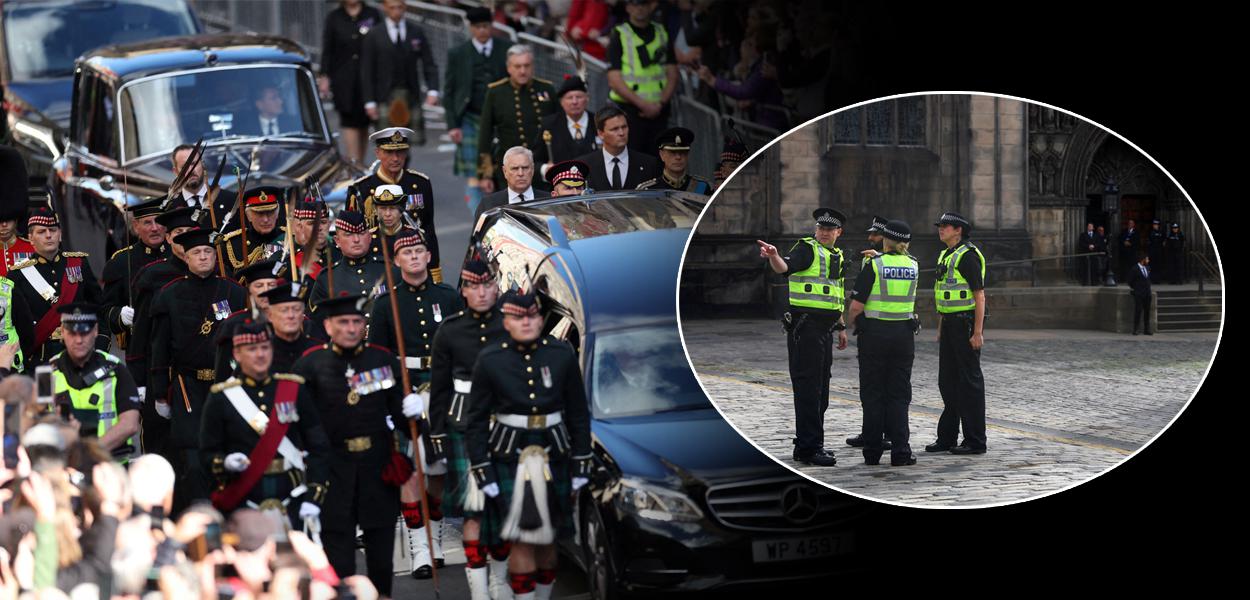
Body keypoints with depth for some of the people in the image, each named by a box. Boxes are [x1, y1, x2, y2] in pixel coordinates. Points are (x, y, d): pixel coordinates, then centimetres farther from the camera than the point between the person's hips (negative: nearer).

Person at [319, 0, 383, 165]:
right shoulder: (334, 18, 5)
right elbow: (327, 50, 6)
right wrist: (324, 76, -1)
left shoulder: (373, 15, 3)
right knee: (349, 121, -7)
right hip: (344, 81, -1)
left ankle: (360, 163, 15)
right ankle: (354, 163, -11)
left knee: (363, 121, 6)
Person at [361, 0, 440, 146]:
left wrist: (432, 90, -10)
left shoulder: (416, 31, 5)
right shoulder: (373, 35, -1)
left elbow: (428, 63, 5)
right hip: (386, 97, -3)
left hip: (411, 95, 3)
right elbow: (367, 72, -2)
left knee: (416, 139, 4)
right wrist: (369, 101, -8)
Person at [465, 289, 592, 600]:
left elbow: (579, 414, 6)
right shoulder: (489, 360, -4)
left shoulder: (563, 355, 0)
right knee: (521, 542, -5)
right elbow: (477, 421, 0)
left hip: (553, 458, 2)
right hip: (510, 460, -2)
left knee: (547, 540, 10)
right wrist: (482, 474, -5)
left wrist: (581, 467, 5)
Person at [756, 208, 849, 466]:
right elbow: (785, 267, -27)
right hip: (805, 326, -9)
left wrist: (841, 327, 25)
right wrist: (774, 256, -48)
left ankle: (806, 444, 21)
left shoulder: (837, 256, 18)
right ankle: (809, 448, -10)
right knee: (808, 388, -10)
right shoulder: (806, 249, -7)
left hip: (825, 327, 9)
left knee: (820, 388, 13)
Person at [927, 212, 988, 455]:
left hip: (966, 324, -9)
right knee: (947, 381, 11)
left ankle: (975, 441, -1)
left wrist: (978, 332, -21)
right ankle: (947, 437, 16)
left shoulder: (968, 256, -13)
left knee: (970, 382, -5)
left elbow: (979, 296, -17)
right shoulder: (945, 256, 15)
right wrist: (940, 328, 19)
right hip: (950, 325, 9)